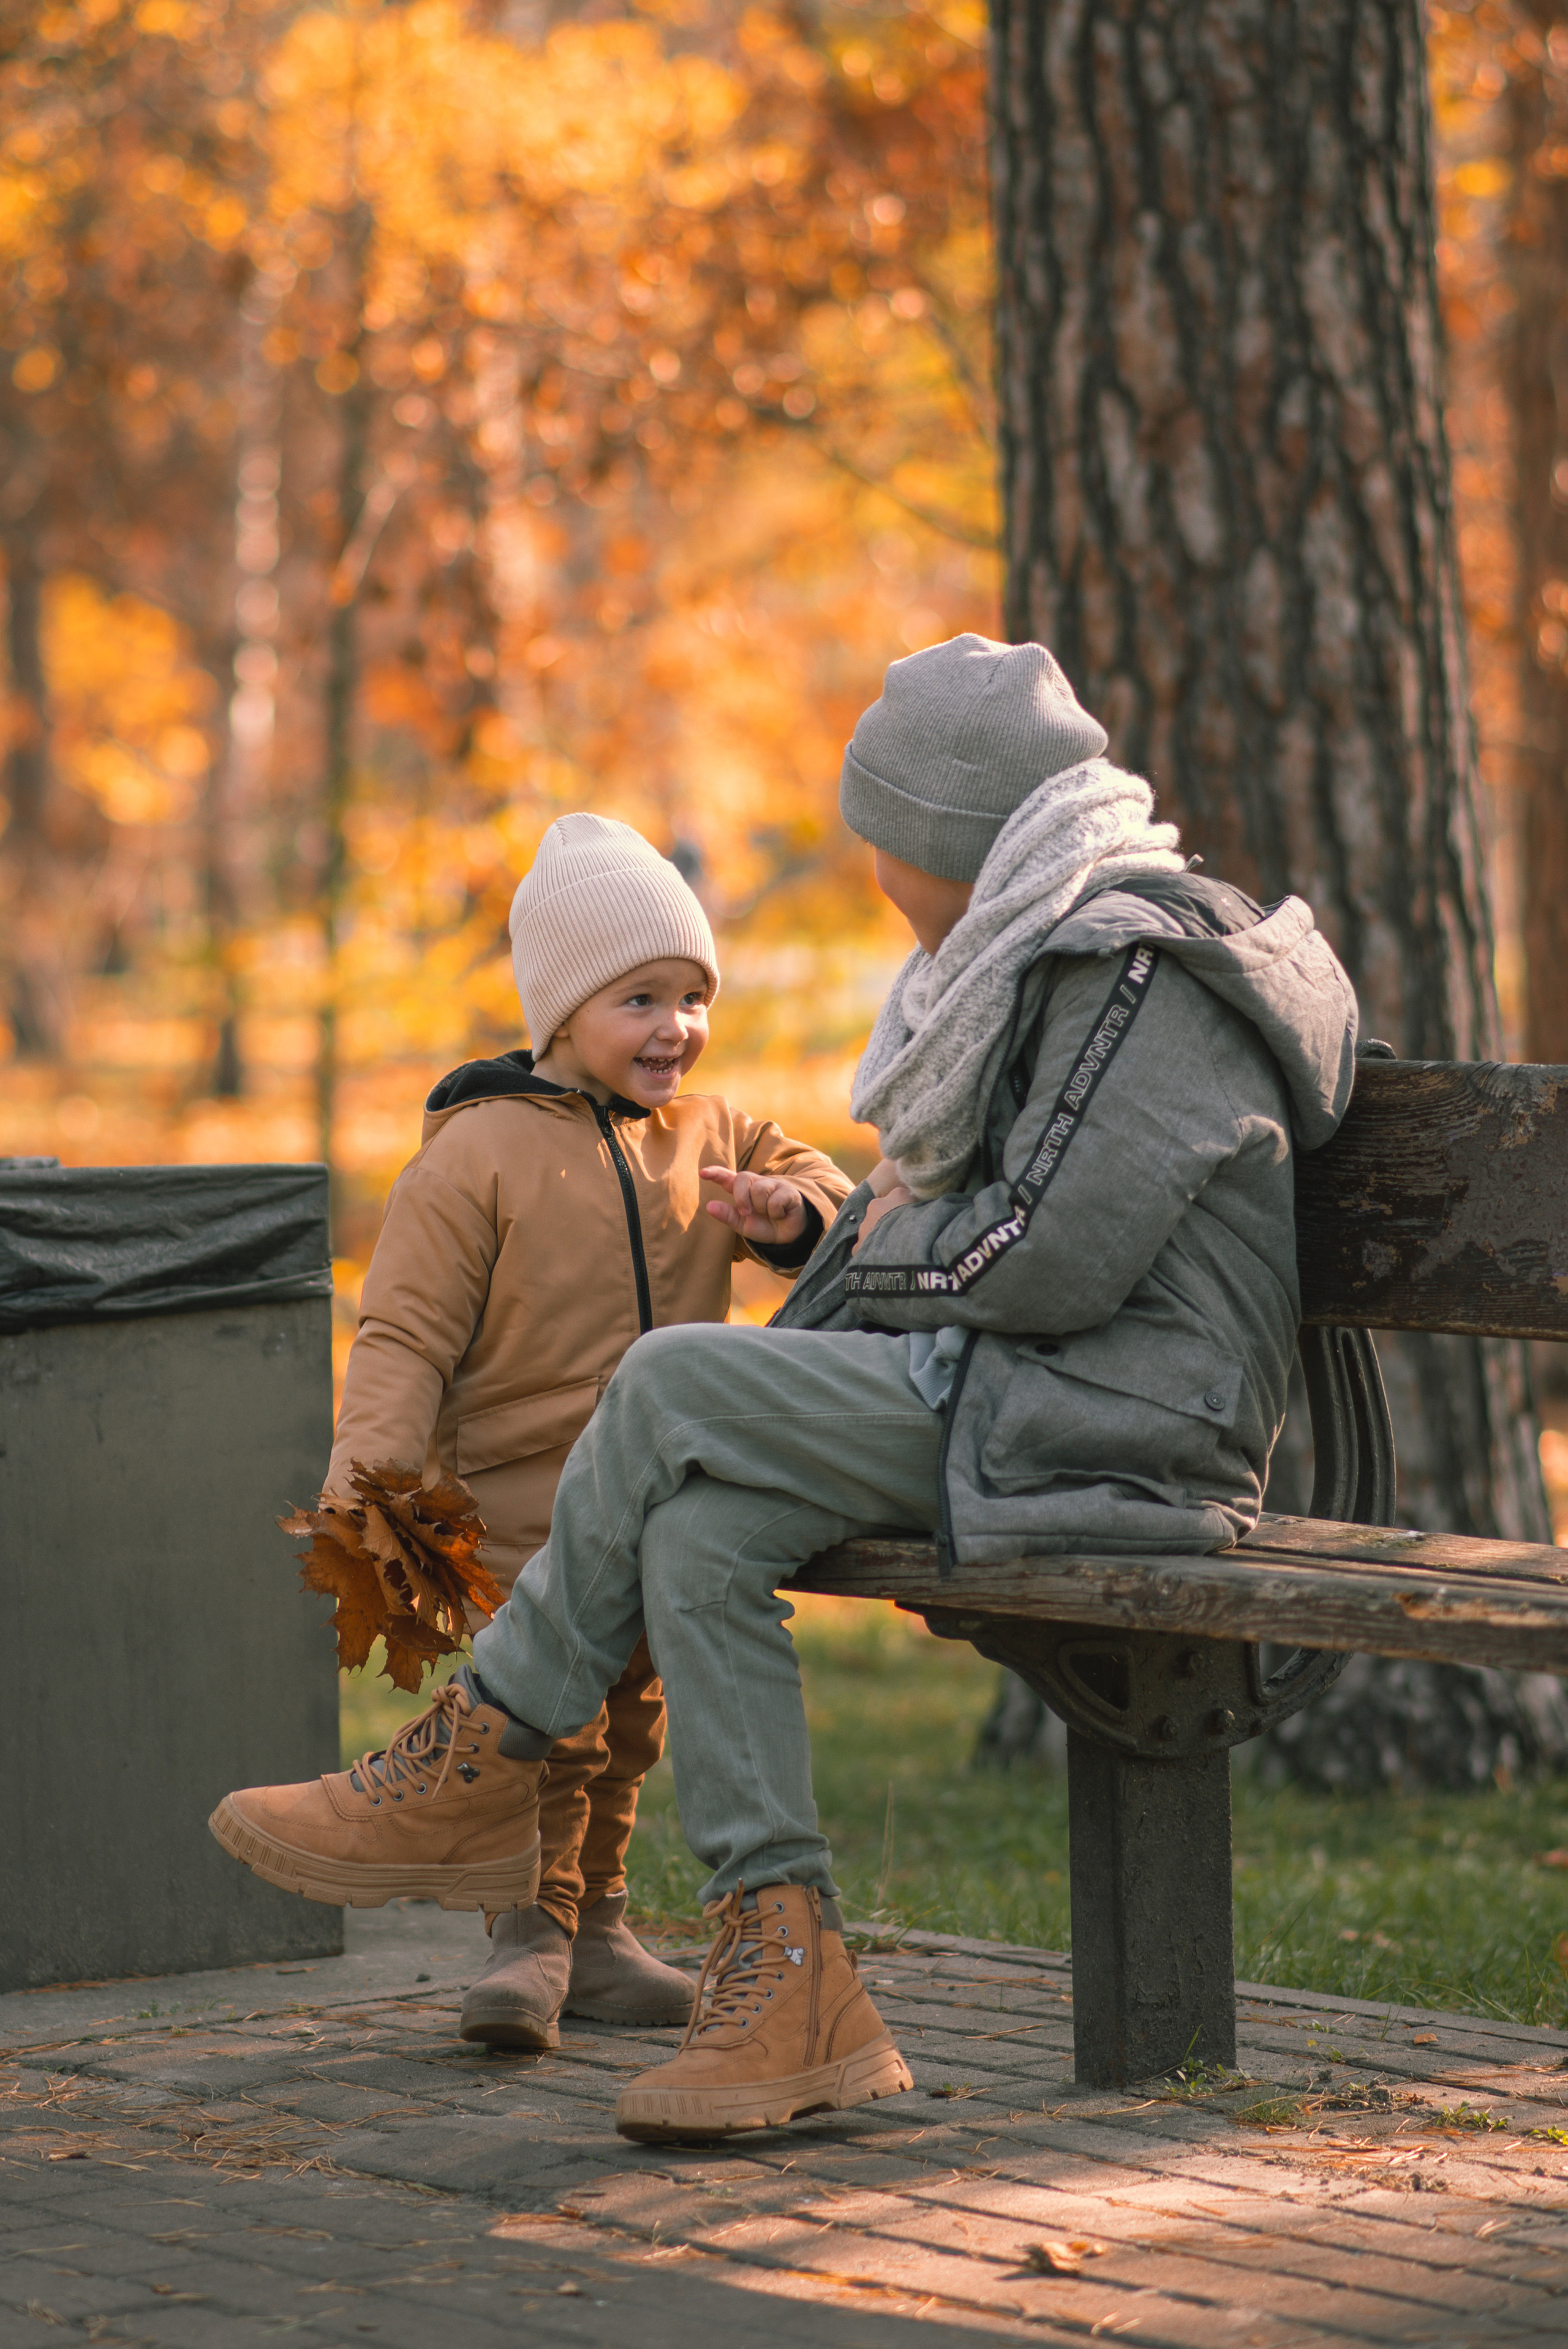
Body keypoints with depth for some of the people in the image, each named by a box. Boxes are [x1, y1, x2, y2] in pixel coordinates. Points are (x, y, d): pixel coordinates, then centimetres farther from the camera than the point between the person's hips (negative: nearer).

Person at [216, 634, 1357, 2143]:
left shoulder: (1146, 973, -12)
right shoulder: (1058, 958, 21)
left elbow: (1055, 1259, -21)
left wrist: (893, 1243, -4)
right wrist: (843, 1217, 17)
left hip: (1120, 1423, -10)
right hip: (1010, 1403, 10)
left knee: (673, 1386, -19)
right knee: (698, 1526, -13)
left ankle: (473, 1762, -5)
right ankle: (789, 1983, -19)